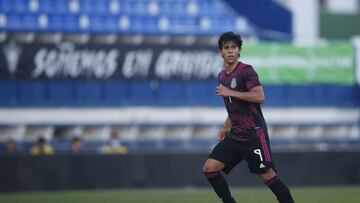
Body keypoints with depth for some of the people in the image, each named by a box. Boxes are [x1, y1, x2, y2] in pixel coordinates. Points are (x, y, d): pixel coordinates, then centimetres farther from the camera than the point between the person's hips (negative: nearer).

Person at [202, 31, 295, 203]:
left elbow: (259, 97, -22)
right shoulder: (222, 77, 16)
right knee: (209, 168, -2)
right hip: (235, 135, 8)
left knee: (267, 176, -10)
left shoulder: (246, 71, -9)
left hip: (253, 133, -8)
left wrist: (230, 93, -19)